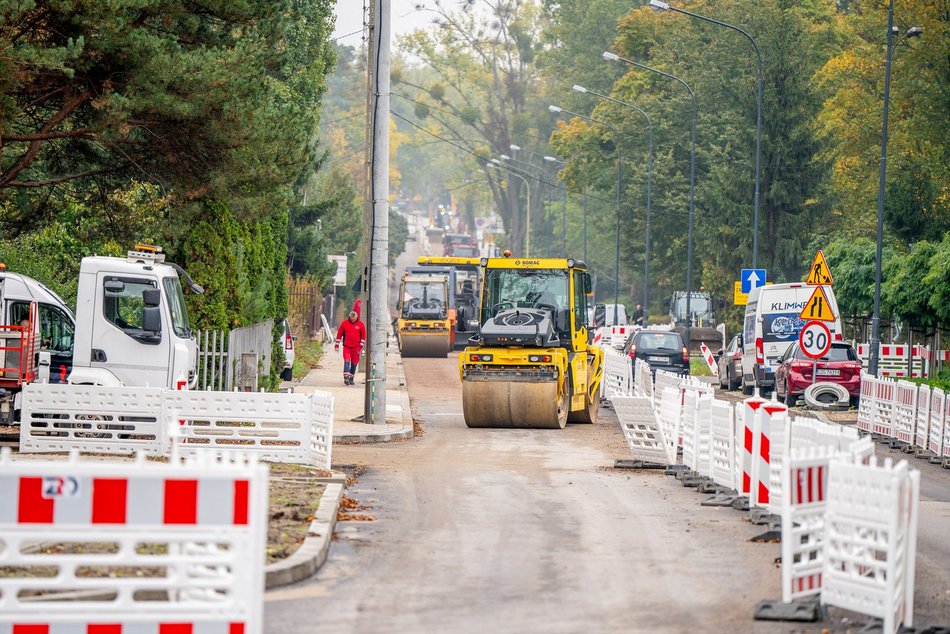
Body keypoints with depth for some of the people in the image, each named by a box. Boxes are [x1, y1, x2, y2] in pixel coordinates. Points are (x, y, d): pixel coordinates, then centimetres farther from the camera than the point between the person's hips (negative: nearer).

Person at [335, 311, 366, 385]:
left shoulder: (360, 324, 1)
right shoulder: (344, 323, 0)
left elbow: (363, 336, 6)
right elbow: (339, 334, 6)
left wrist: (361, 346, 0)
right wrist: (336, 345, 5)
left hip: (356, 348, 1)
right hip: (346, 346, -1)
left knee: (354, 363, 6)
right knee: (347, 361, -15)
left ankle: (351, 379, 16)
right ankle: (346, 377, -23)